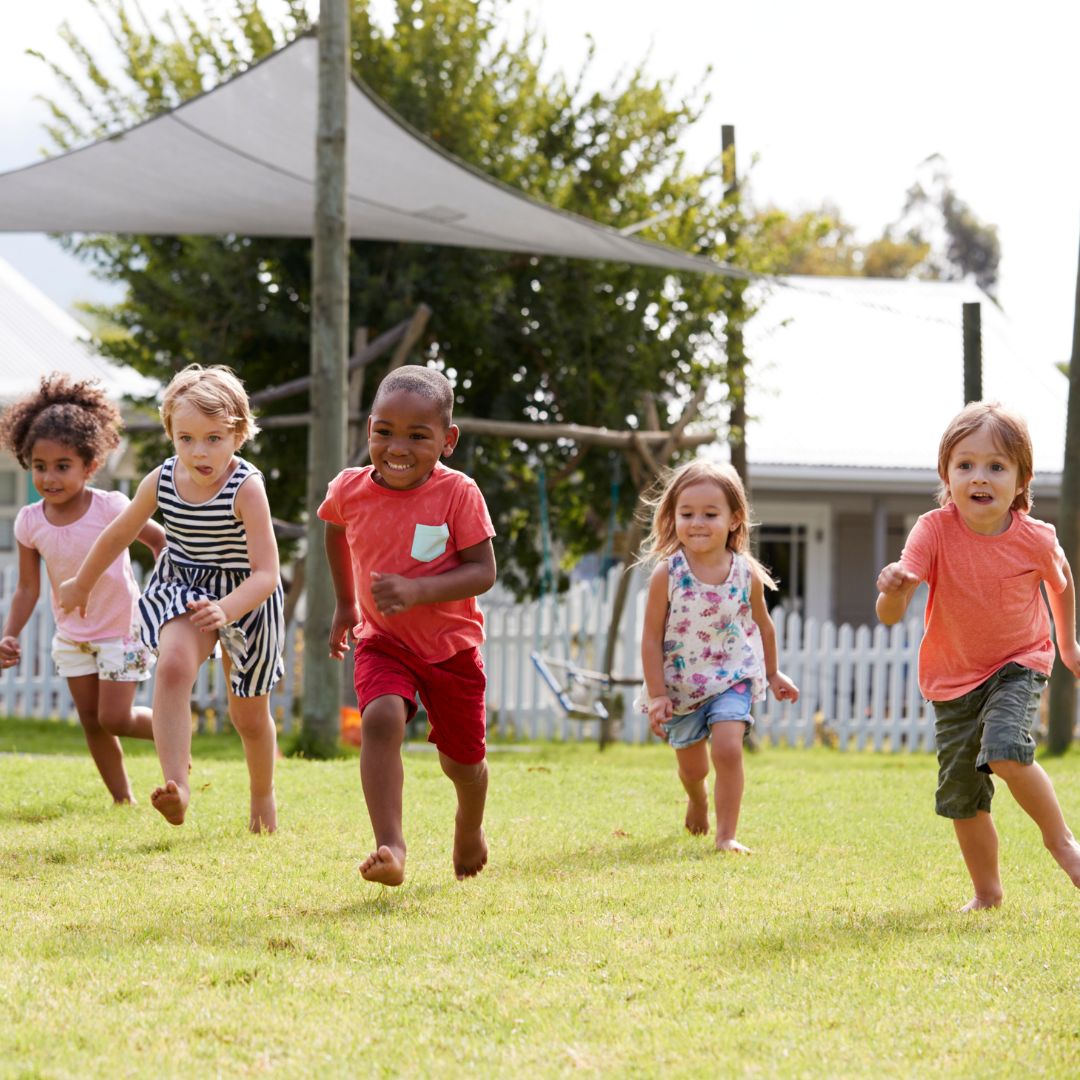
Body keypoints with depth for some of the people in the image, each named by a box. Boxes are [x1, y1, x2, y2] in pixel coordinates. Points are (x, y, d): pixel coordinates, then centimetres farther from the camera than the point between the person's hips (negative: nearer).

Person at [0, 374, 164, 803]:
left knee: (114, 718, -6)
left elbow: (160, 541, -7)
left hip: (121, 629, -4)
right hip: (71, 635, 4)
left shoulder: (111, 508, -23)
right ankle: (122, 799, 20)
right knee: (91, 721, 7)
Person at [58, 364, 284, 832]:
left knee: (249, 714, 12)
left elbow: (266, 574, -31)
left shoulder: (245, 488, -28)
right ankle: (176, 784, -36)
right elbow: (119, 534, 6)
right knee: (173, 666, -30)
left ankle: (262, 797, 40)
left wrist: (227, 610, -49)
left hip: (246, 596, -2)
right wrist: (81, 584, 19)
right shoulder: (161, 482, -14)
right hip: (181, 588, 2)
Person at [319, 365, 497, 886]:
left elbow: (483, 571, -22)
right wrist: (345, 603, 20)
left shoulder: (457, 493, -21)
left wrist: (418, 591, -35)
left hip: (451, 644, -1)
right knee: (381, 720, -29)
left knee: (461, 760, 15)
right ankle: (390, 847, -34)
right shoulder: (350, 489, -11)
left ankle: (469, 829, 49)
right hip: (382, 641, 1)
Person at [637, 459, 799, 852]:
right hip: (681, 684, 0)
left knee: (728, 749, -21)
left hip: (732, 678, 0)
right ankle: (697, 802, 52)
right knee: (691, 766, 16)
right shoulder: (666, 575, -17)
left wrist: (773, 674, 17)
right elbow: (651, 638, -12)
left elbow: (763, 626, 7)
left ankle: (726, 835, -11)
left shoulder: (747, 574, -11)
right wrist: (657, 695, -15)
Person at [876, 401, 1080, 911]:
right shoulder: (934, 531, -20)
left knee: (1005, 749, -28)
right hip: (953, 678, 2)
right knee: (961, 797, 6)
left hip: (1018, 664, -2)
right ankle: (987, 892, 27)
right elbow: (891, 616, -26)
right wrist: (893, 590, -49)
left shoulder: (1036, 540, -18)